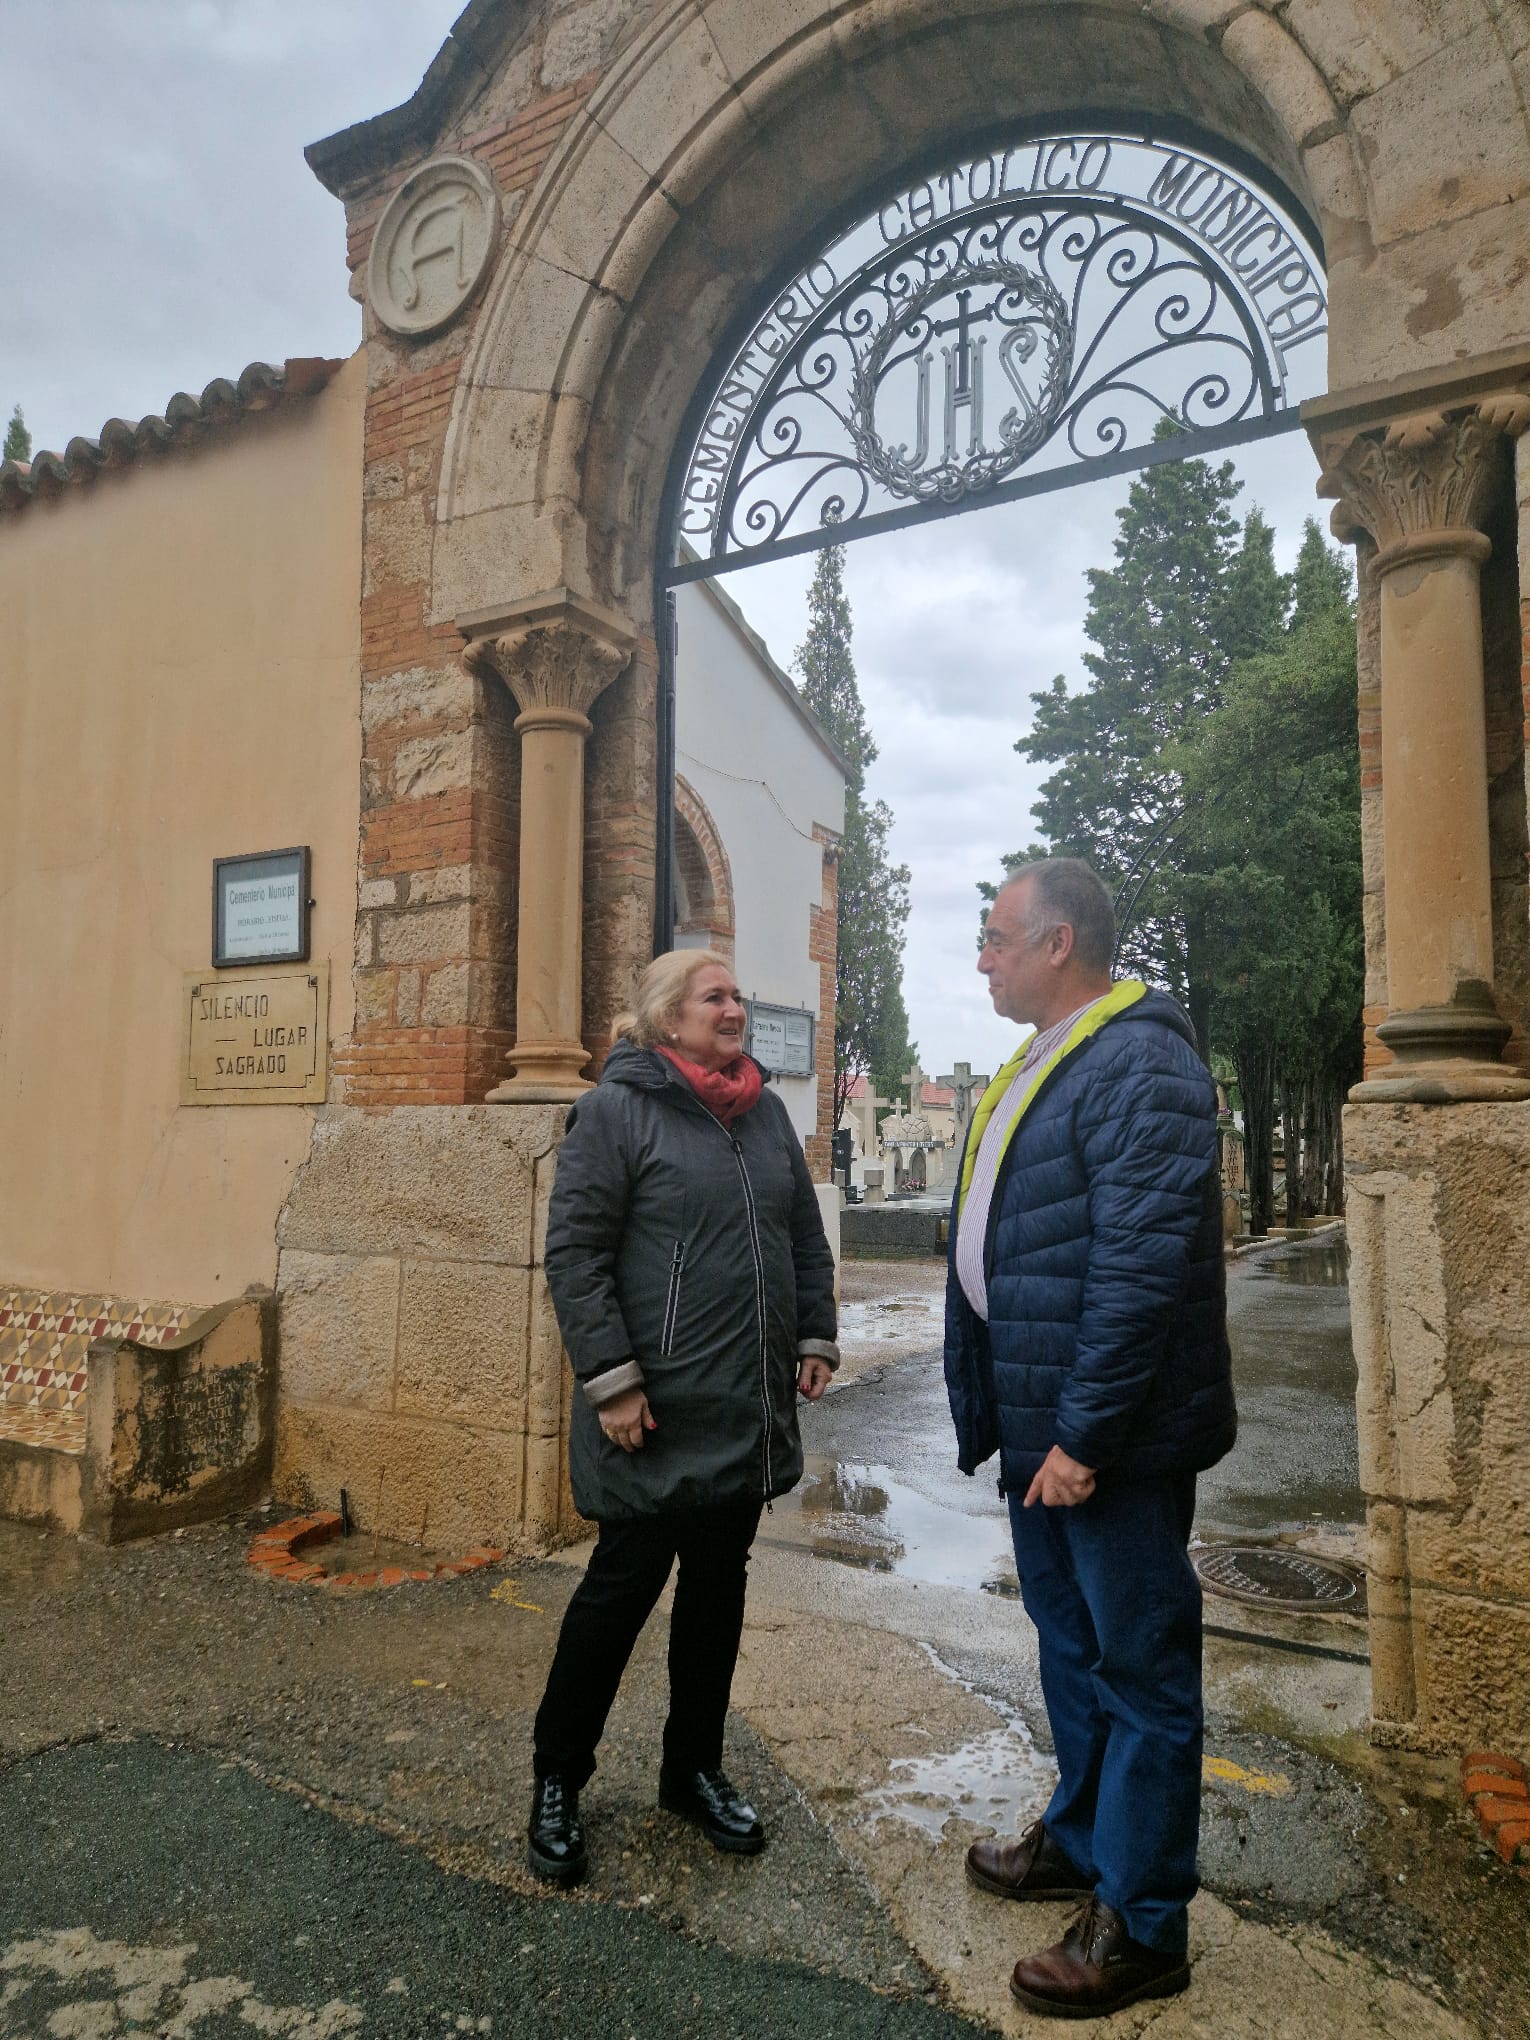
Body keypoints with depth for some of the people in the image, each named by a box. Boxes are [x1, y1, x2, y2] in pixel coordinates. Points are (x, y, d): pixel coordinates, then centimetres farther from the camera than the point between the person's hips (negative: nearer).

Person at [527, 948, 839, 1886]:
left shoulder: (766, 1111, 10)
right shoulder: (617, 1109, -10)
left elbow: (807, 1235, 17)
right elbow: (574, 1251, -13)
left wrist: (816, 1336, 10)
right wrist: (610, 1379, -17)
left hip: (750, 1411, 6)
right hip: (658, 1416, -6)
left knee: (719, 1588, 17)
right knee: (623, 1586, 6)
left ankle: (695, 1768, 36)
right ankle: (557, 1781, 28)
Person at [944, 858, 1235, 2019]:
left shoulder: (1140, 1063, -18)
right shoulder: (1042, 1066, 12)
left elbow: (1142, 1265, -25)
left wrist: (1086, 1432, -23)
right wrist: (991, 1412, 17)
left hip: (1110, 1440, -9)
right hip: (1040, 1432, 9)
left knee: (1140, 1669, 7)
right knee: (1071, 1646, 23)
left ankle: (1142, 1927, 24)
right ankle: (1081, 1841, 42)